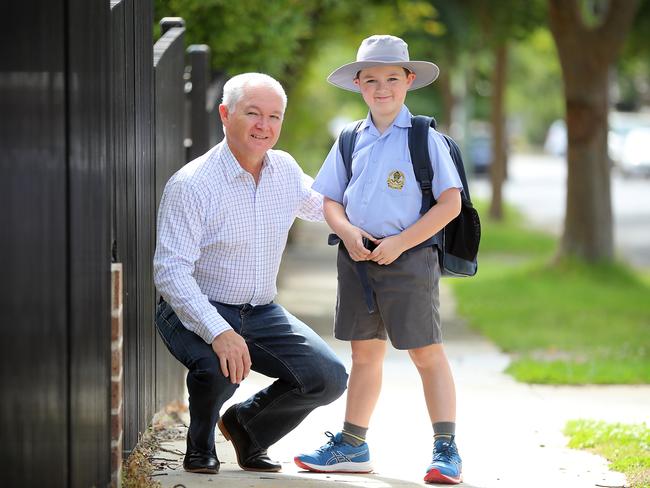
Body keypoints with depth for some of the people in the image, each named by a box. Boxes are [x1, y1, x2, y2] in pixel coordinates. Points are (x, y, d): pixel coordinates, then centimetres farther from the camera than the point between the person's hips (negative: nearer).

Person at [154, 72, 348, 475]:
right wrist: (218, 332, -38)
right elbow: (171, 272, -25)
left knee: (329, 377, -12)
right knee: (221, 365, -36)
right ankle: (201, 443, -2)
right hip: (196, 313, -6)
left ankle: (248, 423, 17)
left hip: (261, 313, 6)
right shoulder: (191, 185, -19)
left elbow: (318, 206, 25)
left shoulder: (285, 170, 1)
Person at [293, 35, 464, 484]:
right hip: (357, 258, 5)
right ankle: (352, 446, 21)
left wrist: (399, 243, -14)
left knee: (427, 353, -3)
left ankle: (446, 449, 1)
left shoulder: (426, 138, -4)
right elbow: (330, 199, 15)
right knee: (365, 352, 13)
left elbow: (450, 203, -9)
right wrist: (347, 232, -7)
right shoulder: (351, 142, 10)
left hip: (408, 258, -5)